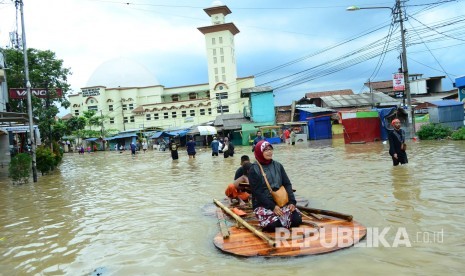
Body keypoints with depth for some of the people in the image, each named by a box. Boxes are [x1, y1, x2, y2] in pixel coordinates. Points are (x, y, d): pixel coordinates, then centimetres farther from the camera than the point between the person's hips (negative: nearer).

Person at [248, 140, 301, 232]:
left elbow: (287, 184, 5)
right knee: (274, 224, -28)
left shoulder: (278, 165, 8)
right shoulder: (254, 170, -8)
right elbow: (257, 192, -13)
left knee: (297, 219, -16)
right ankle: (266, 223, 6)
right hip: (263, 204, -4)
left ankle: (281, 219, 13)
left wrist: (292, 201, -9)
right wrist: (272, 206, -19)